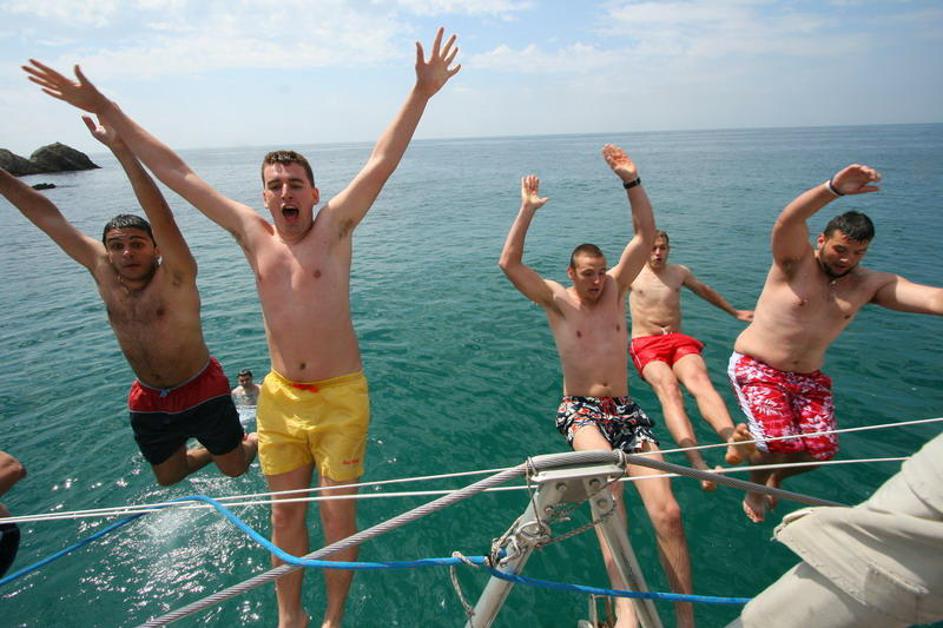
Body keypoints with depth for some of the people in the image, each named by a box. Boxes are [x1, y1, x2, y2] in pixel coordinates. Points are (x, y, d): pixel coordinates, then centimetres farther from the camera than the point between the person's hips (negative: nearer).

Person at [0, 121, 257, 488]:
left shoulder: (175, 277, -21)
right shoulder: (103, 271, -4)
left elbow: (162, 220, -37)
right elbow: (48, 218, 1)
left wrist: (121, 149, -44)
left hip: (202, 393, -6)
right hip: (148, 401, 6)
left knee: (235, 468, 9)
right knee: (168, 477, 21)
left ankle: (257, 438, 42)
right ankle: (215, 449, 49)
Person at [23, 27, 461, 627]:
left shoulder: (335, 227, -5)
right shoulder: (253, 234, 3)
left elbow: (381, 163, -14)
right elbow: (177, 173, 7)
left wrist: (421, 93, -20)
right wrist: (104, 107, 12)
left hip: (341, 397, -3)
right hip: (279, 398, 3)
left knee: (338, 514, 9)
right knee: (285, 512, 16)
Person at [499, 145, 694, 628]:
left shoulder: (615, 288, 10)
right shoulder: (556, 299, 3)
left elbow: (645, 235, 4)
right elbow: (509, 263, -10)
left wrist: (631, 182, -6)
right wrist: (527, 210, -13)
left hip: (625, 410, 4)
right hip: (579, 409, -3)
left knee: (667, 511, -11)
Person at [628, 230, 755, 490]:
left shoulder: (680, 272, 22)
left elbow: (705, 291, 38)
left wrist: (734, 312, 47)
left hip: (679, 342, 3)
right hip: (646, 345, -3)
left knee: (699, 379, -33)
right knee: (668, 388, -34)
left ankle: (733, 441, -60)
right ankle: (697, 462, -54)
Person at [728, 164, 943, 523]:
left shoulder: (870, 284, 2)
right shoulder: (796, 261, -10)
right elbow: (786, 222, -32)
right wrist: (834, 189, -48)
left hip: (808, 377, 5)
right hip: (756, 368, -5)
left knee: (821, 449, -1)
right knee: (779, 443, -17)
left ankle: (777, 476, 33)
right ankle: (755, 489, 17)